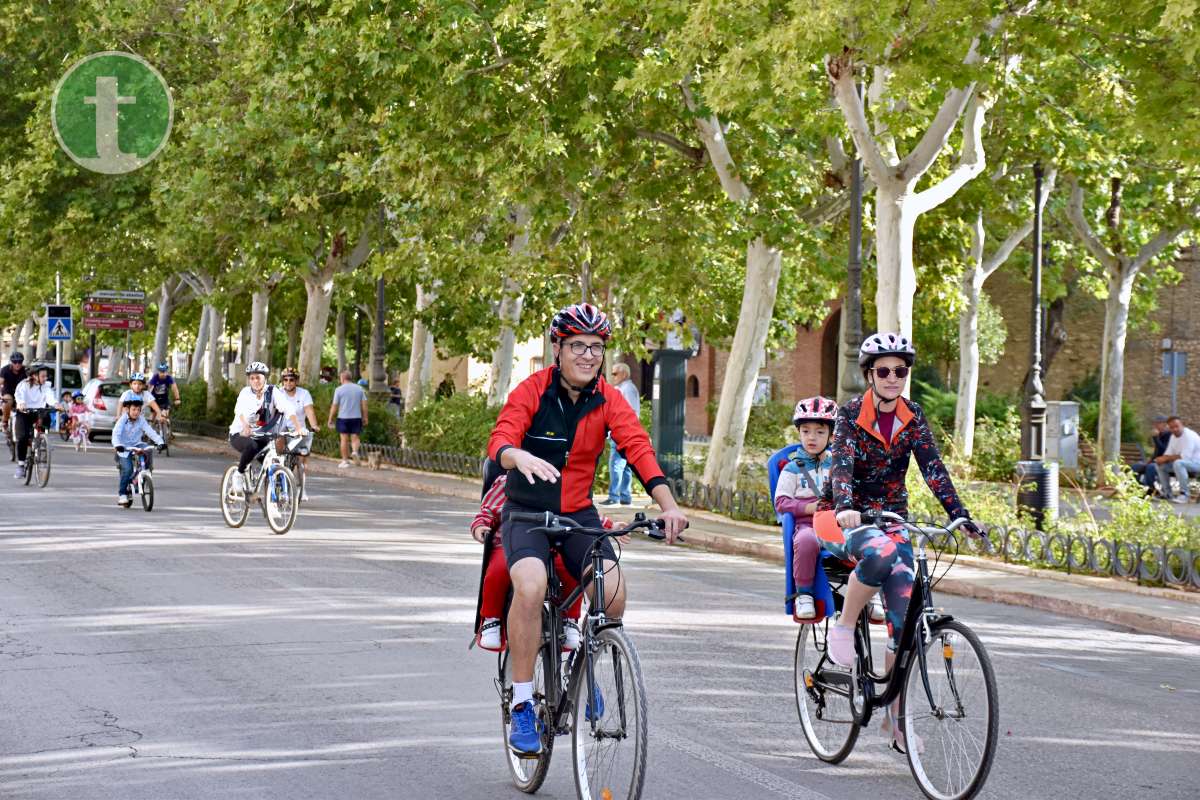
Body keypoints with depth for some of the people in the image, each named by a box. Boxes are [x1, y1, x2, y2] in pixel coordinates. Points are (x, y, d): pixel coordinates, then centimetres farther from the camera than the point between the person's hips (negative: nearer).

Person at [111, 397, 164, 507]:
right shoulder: (123, 420, -11)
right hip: (124, 448, -3)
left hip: (136, 445, 3)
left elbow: (150, 432, -11)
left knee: (148, 452, -28)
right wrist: (117, 445, -43)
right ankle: (122, 494, -6)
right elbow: (116, 433, -24)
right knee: (127, 469, -22)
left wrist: (160, 442, -26)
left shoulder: (141, 420, -2)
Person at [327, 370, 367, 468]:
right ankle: (355, 451, -20)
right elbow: (364, 405, 4)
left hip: (343, 417, -2)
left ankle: (345, 460, 5)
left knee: (344, 439, 4)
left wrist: (330, 420, 4)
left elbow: (334, 406, -4)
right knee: (355, 438, 8)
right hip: (356, 417, 2)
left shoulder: (339, 390, -5)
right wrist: (365, 418, 11)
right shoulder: (359, 389, 4)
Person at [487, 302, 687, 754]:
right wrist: (521, 458, -50)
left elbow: (639, 450, -14)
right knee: (531, 587, -31)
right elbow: (500, 442, -26)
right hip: (527, 511, -3)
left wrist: (668, 506, -29)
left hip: (579, 513, 3)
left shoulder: (609, 400, -4)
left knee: (613, 593, -19)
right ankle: (522, 705, -20)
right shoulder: (532, 391, -12)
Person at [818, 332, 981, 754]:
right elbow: (842, 465, -26)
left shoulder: (912, 416, 0)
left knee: (904, 616, -8)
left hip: (892, 518, 4)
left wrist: (960, 514, -20)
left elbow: (932, 467, -7)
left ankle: (895, 717, 1)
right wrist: (846, 507, -45)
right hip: (848, 517, -4)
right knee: (881, 554, -40)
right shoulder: (851, 414, -12)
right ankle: (843, 625, -16)